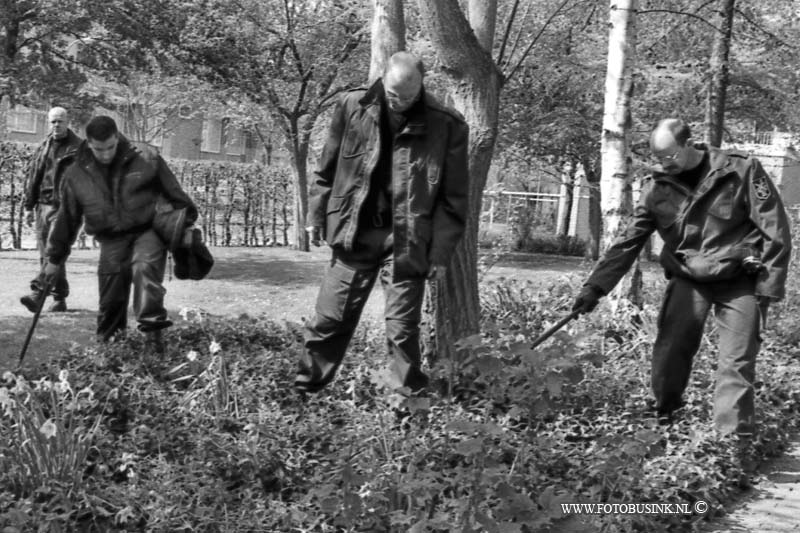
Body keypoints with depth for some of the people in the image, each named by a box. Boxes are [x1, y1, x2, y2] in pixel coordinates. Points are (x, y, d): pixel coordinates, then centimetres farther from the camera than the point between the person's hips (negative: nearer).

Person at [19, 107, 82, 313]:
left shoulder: (79, 148, 0)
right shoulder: (43, 148, 16)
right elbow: (33, 178, 18)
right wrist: (28, 206, 13)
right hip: (43, 204, 6)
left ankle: (38, 293, -23)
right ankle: (59, 298, 12)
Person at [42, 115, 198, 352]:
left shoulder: (145, 159, -8)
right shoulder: (76, 175, 0)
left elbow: (173, 192, 3)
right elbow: (67, 218, 10)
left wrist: (187, 222, 7)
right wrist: (55, 258, 14)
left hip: (148, 230, -3)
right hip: (112, 240, 3)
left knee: (145, 268, -29)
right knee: (111, 295, 2)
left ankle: (152, 326, -31)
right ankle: (107, 340, 17)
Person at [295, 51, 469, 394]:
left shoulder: (446, 126, -7)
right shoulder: (352, 107, -1)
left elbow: (452, 197, -3)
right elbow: (328, 169, 10)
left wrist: (441, 252, -5)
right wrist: (317, 216, 9)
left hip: (407, 244, -2)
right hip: (354, 233, 2)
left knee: (402, 328, 1)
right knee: (329, 319, 6)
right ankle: (304, 390, 20)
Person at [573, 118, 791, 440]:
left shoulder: (742, 171, -13)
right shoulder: (657, 187, -3)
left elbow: (775, 230, -9)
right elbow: (628, 241, -2)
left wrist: (768, 287, -11)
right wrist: (595, 286, -10)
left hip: (739, 282, -2)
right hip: (688, 280, 3)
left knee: (737, 363, -6)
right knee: (669, 352, -5)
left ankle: (735, 438, 1)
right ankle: (663, 419, 15)